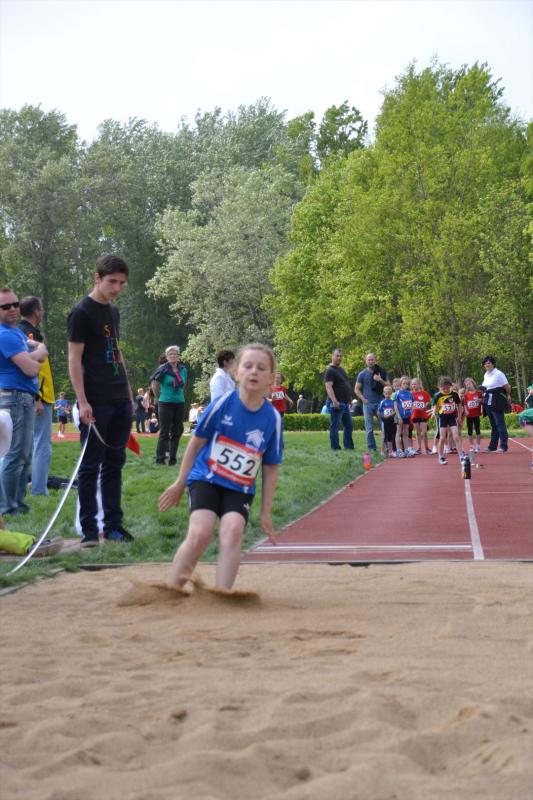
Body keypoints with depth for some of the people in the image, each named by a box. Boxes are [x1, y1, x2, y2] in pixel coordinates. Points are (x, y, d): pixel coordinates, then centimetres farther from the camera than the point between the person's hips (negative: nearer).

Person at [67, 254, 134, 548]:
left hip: (120, 402, 7)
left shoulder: (113, 311, 15)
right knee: (91, 465, -2)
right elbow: (74, 359, -11)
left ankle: (113, 525, 16)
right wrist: (82, 402, -17)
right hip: (96, 403, -7)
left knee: (114, 463, 10)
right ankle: (88, 530, 4)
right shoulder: (82, 312, -8)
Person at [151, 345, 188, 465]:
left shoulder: (183, 370, 6)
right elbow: (154, 385, -1)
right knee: (164, 432, -3)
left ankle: (172, 458, 15)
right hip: (165, 404, -5)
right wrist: (160, 397, 7)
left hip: (180, 404, 5)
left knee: (177, 432, 8)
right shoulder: (163, 369, -8)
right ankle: (160, 458, 2)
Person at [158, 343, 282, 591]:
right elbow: (196, 442, 3)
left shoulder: (273, 418, -5)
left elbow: (271, 467, 5)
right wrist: (180, 483, 7)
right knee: (200, 533, -18)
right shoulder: (222, 404, -10)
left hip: (240, 489, 2)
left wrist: (266, 512, 6)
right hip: (205, 479, -2)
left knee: (232, 532, -21)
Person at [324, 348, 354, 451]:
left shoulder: (341, 369, 19)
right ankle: (335, 447, -2)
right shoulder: (330, 371, -10)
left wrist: (349, 399, 22)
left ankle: (348, 446, 18)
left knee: (349, 425, 12)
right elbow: (329, 387, -20)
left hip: (345, 403, 10)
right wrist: (334, 401, -29)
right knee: (335, 426, -5)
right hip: (336, 404, -10)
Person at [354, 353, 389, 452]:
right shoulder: (362, 374, 4)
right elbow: (357, 389, 7)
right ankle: (371, 448, 8)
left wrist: (380, 380, -11)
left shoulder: (381, 372, 7)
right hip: (368, 403, 0)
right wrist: (363, 399, -6)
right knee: (369, 428, 2)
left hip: (380, 402, 1)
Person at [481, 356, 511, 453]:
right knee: (493, 425, 12)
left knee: (500, 423, -8)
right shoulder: (486, 375, 13)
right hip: (488, 402, 8)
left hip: (497, 402, -8)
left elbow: (507, 387, -7)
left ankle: (503, 446, -8)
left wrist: (508, 396, 5)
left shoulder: (498, 374, -9)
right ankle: (492, 446, 16)